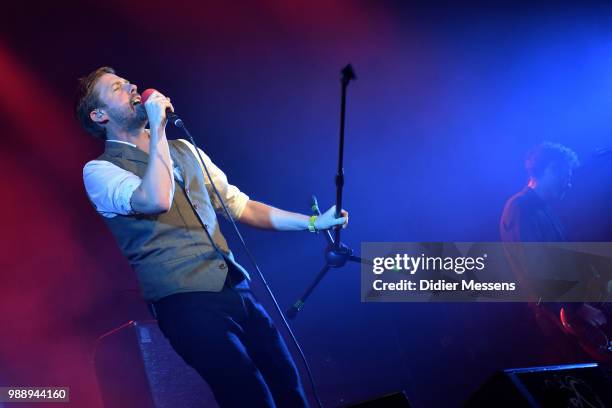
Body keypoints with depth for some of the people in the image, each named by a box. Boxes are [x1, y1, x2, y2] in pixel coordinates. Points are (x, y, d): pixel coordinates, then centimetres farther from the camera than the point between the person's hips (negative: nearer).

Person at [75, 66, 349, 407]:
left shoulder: (183, 150, 19)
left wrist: (312, 222, 14)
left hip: (236, 287, 6)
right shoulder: (99, 170, 0)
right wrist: (158, 126, -11)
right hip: (186, 302, -6)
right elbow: (156, 200, -21)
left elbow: (237, 204, 19)